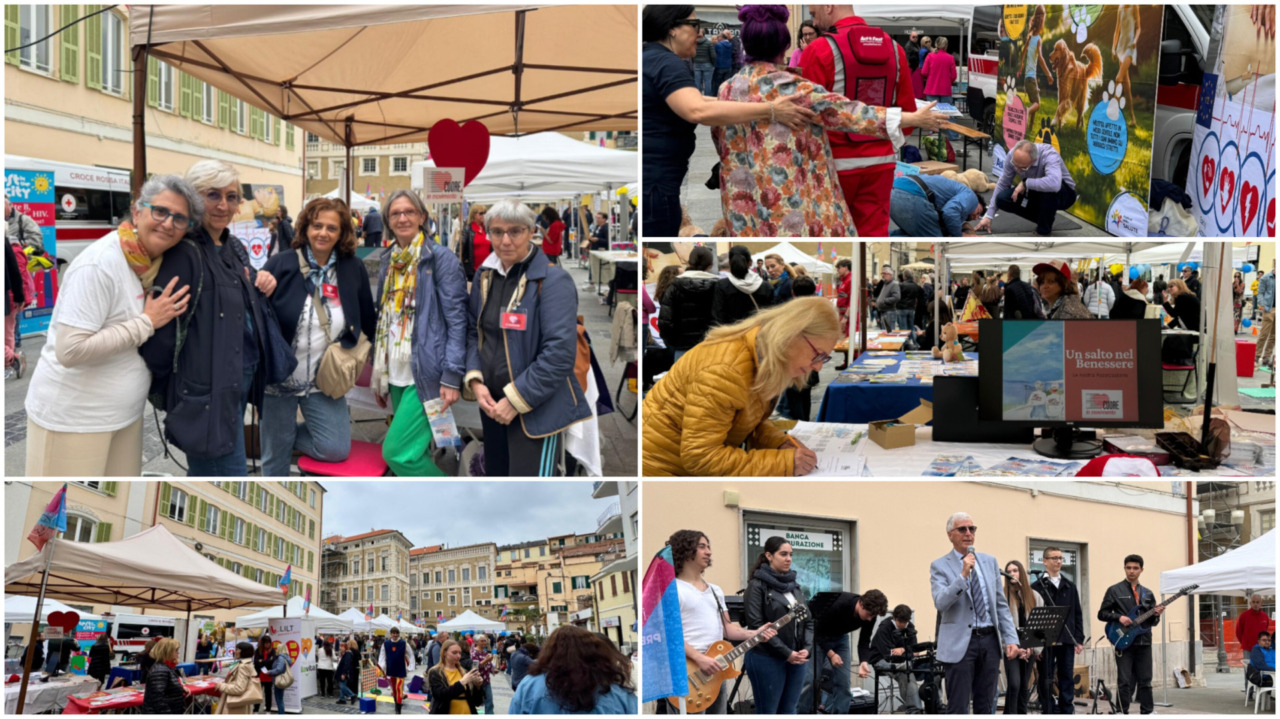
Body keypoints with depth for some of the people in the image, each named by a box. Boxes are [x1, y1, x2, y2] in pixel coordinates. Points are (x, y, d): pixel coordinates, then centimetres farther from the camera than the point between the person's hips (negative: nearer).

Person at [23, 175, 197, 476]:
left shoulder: (154, 262, 4)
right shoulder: (99, 265, -20)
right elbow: (70, 350, -26)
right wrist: (147, 323, -20)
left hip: (125, 415, 8)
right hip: (72, 418, -8)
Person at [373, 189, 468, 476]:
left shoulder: (441, 259, -7)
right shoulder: (388, 261, 15)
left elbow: (457, 321, -11)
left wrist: (452, 378, -17)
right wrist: (378, 376, 21)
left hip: (427, 376, -7)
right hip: (396, 375, 8)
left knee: (398, 452, -16)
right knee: (413, 452, 9)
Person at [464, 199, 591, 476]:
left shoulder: (552, 280, -14)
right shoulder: (485, 276, 8)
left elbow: (560, 352, -20)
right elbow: (473, 331, 14)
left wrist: (516, 401, -19)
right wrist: (475, 381, -3)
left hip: (536, 410, -7)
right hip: (492, 404, 7)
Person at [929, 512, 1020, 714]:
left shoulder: (989, 562, 13)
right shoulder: (940, 566, -1)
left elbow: (1001, 604, 14)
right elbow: (940, 602, -15)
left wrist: (1011, 638, 5)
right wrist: (963, 576, -23)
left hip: (990, 641, 5)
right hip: (960, 643, -5)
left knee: (985, 707, 8)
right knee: (958, 708, -4)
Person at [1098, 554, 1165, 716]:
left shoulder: (1147, 593, 15)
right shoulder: (1114, 590, 2)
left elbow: (1152, 621, 17)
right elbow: (1102, 613, 0)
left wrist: (1156, 615, -5)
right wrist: (1119, 617, -15)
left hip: (1144, 642, 4)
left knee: (1145, 681, 7)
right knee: (1125, 682, -3)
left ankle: (1147, 712, 13)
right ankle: (1123, 713, 2)